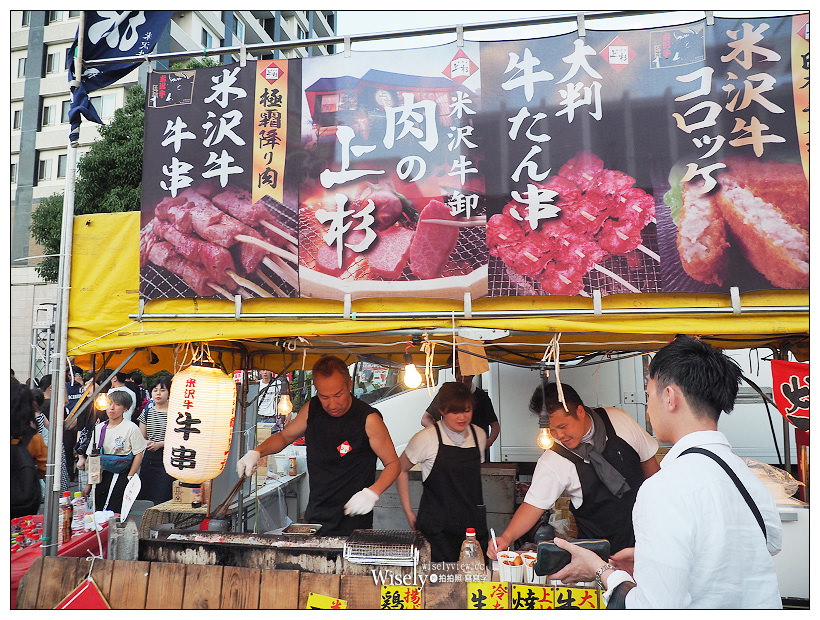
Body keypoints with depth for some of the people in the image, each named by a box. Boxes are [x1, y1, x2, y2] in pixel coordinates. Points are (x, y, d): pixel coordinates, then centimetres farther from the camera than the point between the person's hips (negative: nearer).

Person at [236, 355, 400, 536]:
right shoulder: (311, 409, -2)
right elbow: (285, 436, 15)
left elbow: (393, 463, -10)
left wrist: (372, 492, -27)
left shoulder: (368, 418, -18)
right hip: (315, 517, 5)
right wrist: (256, 452, -2)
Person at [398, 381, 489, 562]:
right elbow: (400, 469, 3)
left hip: (473, 525, 4)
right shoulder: (427, 438, -9)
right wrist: (409, 513, 2)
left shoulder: (479, 435, 5)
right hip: (437, 529, -4)